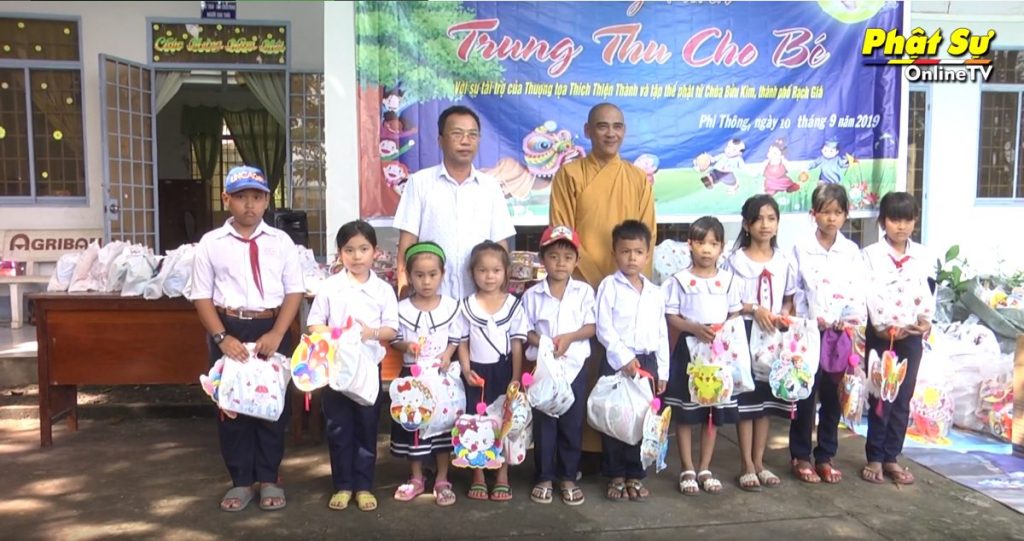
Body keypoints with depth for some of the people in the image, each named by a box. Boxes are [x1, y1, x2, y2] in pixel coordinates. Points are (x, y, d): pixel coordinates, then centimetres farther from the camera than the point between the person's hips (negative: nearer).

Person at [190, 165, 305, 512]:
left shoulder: (281, 241, 2)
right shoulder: (211, 243, 1)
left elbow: (294, 291, 0)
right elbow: (202, 296, 1)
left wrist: (276, 334, -11)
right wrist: (221, 337, -11)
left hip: (271, 330, 0)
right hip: (229, 329, 0)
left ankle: (269, 480, 22)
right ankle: (240, 482, 22)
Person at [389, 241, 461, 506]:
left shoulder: (451, 306, -2)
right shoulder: (402, 308, -4)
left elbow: (456, 339, 3)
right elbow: (394, 339, 3)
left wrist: (447, 354, -15)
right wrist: (406, 346, -18)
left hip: (441, 374, 0)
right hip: (412, 374, 0)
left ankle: (442, 480, 19)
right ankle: (416, 479, 24)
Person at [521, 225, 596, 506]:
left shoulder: (584, 291, 0)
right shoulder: (532, 294, -1)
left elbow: (591, 327, -2)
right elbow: (525, 330, 1)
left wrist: (569, 337, -19)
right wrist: (542, 343, -18)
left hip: (574, 366, 1)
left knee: (572, 425, 8)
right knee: (543, 424, 7)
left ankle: (568, 477, 22)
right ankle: (543, 478, 19)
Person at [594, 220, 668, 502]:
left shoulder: (655, 292, 11)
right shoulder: (609, 286, -3)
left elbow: (662, 334, 13)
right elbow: (603, 328, -9)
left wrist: (663, 371, 10)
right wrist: (624, 357, -15)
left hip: (647, 361, 4)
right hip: (617, 361, -4)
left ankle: (635, 475, 20)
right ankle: (615, 476, 15)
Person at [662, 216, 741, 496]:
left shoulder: (729, 280, 4)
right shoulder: (679, 280, -5)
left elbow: (735, 315, 8)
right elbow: (671, 317, -5)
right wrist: (695, 328, -21)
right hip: (689, 349, -3)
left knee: (714, 413, 9)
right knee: (685, 414, 2)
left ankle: (704, 469, 23)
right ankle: (688, 470, 16)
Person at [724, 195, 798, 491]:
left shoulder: (783, 260, 7)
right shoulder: (736, 259, -5)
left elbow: (789, 299, 12)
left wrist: (783, 315, -7)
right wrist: (753, 309, -19)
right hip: (744, 333, -4)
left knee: (767, 398, 9)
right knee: (745, 398, -1)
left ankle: (759, 463, 21)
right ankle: (747, 466, 9)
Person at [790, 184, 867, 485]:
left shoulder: (852, 251, 7)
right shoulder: (801, 249, 0)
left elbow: (858, 292, 1)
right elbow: (795, 292, -3)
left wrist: (851, 320, -14)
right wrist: (810, 321, -12)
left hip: (841, 333, 2)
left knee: (833, 395, 8)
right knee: (805, 394, 2)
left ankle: (825, 456, 19)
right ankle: (800, 456, 14)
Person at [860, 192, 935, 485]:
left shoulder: (924, 256, 8)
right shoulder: (870, 254, -2)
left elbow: (929, 292, 3)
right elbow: (870, 294, -11)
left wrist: (926, 320, -14)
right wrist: (884, 326, -20)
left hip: (912, 335, 3)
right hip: (880, 333, -3)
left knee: (902, 399, 8)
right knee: (879, 398, 1)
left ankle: (891, 457, 18)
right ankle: (874, 458, 11)